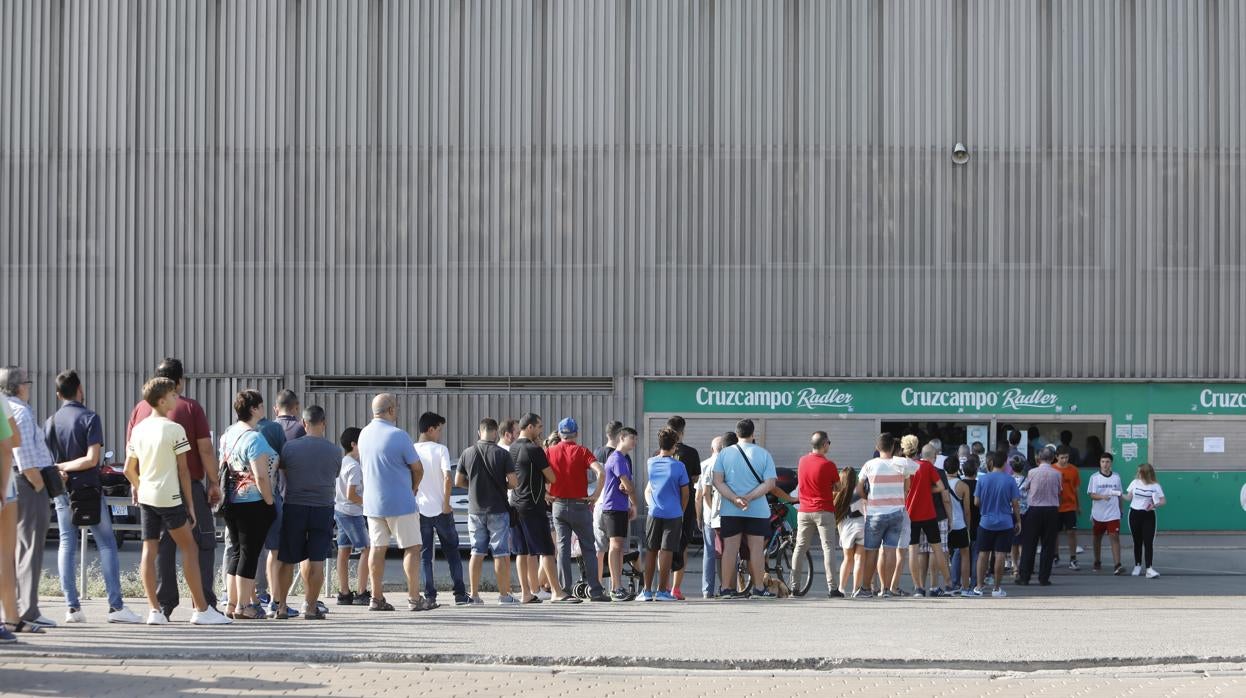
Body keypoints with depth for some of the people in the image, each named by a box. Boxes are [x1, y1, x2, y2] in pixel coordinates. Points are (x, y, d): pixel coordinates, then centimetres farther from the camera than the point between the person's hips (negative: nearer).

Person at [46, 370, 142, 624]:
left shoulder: (50, 422, 5)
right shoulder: (89, 418, -9)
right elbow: (92, 459, -16)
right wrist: (63, 467, -9)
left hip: (62, 490, 5)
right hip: (88, 489, -4)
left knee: (67, 545, 8)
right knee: (106, 544, 0)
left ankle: (72, 607, 3)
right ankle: (116, 606, -6)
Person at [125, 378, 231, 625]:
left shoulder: (138, 429, 8)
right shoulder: (175, 429, -10)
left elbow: (129, 469, 10)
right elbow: (183, 470, -8)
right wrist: (190, 504, -2)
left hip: (146, 496, 6)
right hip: (169, 497, -6)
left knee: (149, 550, 5)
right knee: (189, 548, 2)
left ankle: (154, 610, 1)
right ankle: (201, 610, 1)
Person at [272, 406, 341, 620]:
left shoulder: (289, 447, -6)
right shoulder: (335, 450, -2)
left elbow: (281, 469, 8)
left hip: (294, 508, 0)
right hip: (323, 508, 0)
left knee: (287, 560, 8)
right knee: (316, 560, 3)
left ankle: (281, 605, 11)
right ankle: (311, 606, 3)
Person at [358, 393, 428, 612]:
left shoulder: (364, 434, 6)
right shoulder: (398, 436, -16)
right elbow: (418, 469, -11)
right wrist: (413, 487, 12)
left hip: (372, 502, 7)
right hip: (400, 502, -7)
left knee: (377, 548, 10)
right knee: (412, 548, 1)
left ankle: (376, 598, 9)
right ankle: (414, 598, -1)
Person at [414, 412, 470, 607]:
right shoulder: (440, 449, -7)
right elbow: (448, 478, -17)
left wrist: (410, 501, 13)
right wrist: (446, 504, -10)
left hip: (420, 509, 2)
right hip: (440, 510, -2)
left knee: (424, 554, 7)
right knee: (452, 552, 10)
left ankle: (429, 595, 0)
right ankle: (460, 594, 9)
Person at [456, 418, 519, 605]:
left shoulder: (468, 453, -1)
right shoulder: (502, 454, -10)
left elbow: (458, 481, 5)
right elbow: (513, 482, -11)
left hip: (475, 510, 3)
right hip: (498, 510, -3)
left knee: (477, 553, 9)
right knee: (501, 553, 2)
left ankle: (474, 595, 8)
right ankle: (504, 595, 3)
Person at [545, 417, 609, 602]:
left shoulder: (550, 452, 3)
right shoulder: (581, 451, -4)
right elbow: (601, 472, -18)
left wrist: (546, 494, 3)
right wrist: (596, 495, -9)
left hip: (558, 505, 2)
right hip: (580, 504, -2)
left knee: (563, 548, 6)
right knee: (588, 549, 4)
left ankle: (564, 590, 1)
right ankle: (595, 591, 1)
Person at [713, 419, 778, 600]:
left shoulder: (725, 453, 1)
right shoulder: (763, 454, -2)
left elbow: (717, 481, -6)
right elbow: (769, 483, -10)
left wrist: (735, 499, -14)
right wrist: (748, 498, -15)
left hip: (730, 510, 1)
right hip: (757, 510, -1)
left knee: (730, 548, 4)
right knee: (756, 548, 4)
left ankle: (725, 588, 4)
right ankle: (759, 588, 6)